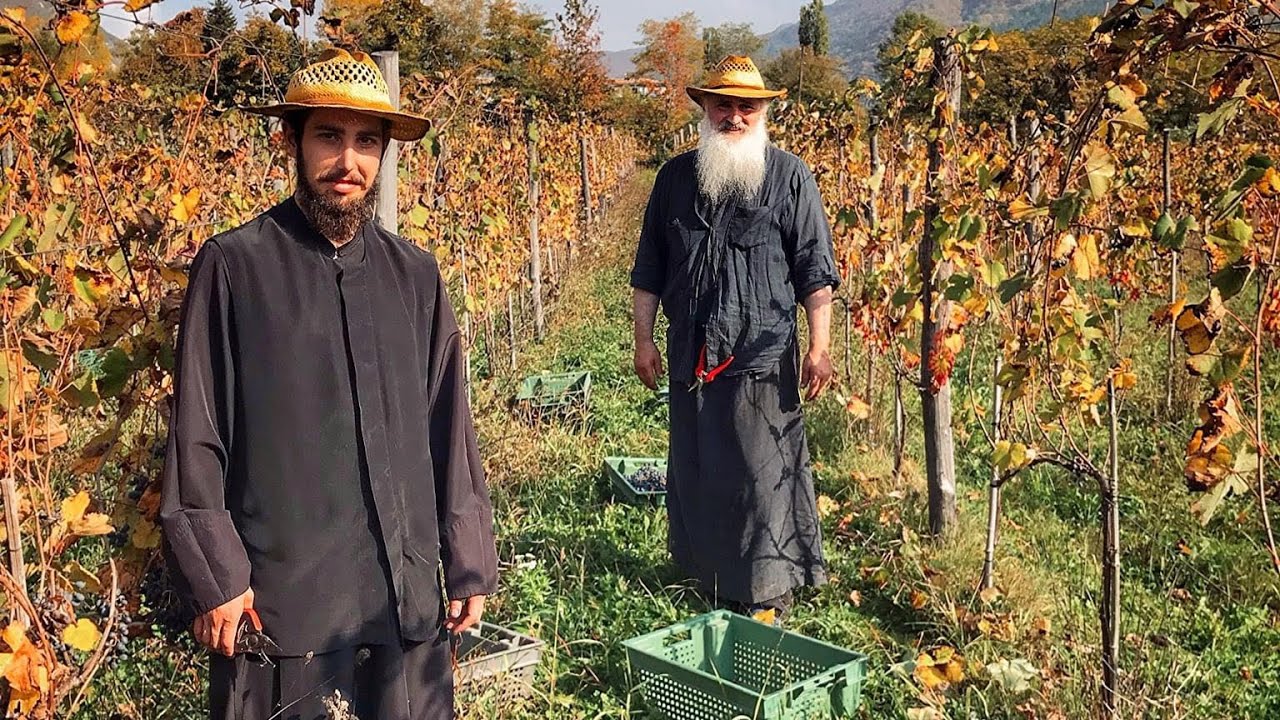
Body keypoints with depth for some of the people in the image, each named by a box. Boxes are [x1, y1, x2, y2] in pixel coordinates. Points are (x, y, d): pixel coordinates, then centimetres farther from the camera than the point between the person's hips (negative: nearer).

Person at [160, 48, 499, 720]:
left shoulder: (415, 274, 6)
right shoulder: (233, 266, -5)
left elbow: (449, 431, 8)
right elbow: (196, 438, -4)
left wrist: (469, 563, 8)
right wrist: (215, 578, -6)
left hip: (409, 600, 4)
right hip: (280, 600, -3)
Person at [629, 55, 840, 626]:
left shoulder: (789, 176, 1)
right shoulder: (675, 177, 11)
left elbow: (815, 268, -2)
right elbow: (649, 267, 15)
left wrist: (819, 346, -8)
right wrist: (644, 340, 11)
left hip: (762, 358, -4)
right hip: (692, 358, 4)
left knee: (763, 476, -2)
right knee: (694, 474, 11)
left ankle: (767, 598, 10)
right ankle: (711, 585, 27)